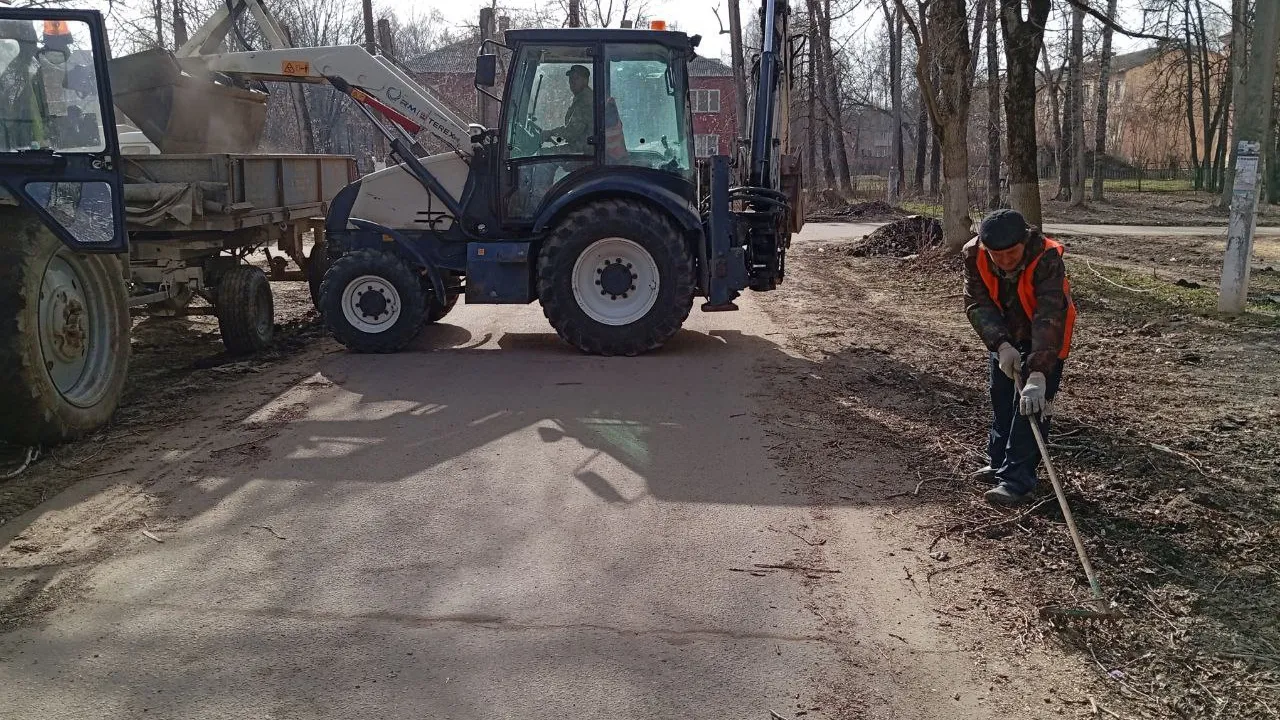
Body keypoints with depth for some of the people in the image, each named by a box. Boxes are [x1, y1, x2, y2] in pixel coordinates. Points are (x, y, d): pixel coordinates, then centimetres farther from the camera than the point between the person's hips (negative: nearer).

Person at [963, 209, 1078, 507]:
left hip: (1045, 336, -5)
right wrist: (1001, 345, -37)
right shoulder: (974, 254, -25)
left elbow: (1049, 319, -44)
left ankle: (1017, 480, -9)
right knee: (1001, 397, 15)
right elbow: (977, 304, -23)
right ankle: (999, 462, 32)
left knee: (1030, 402, -13)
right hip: (1004, 334, 5)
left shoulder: (1047, 259, -37)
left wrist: (1038, 374, -52)